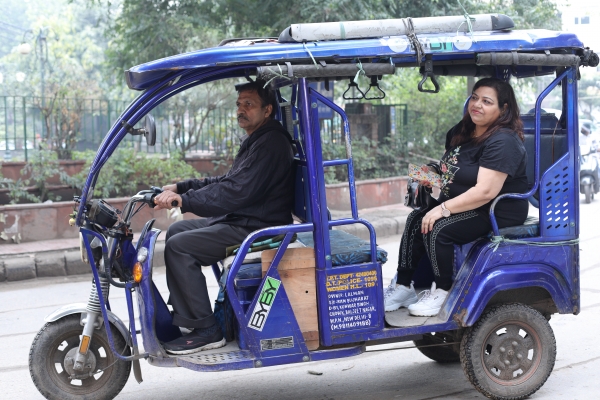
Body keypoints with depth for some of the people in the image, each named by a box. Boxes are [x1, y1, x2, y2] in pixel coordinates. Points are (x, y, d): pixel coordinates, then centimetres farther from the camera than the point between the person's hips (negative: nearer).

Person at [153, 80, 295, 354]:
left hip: (256, 228, -11)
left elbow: (237, 191, -26)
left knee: (179, 247, -18)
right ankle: (183, 314, 14)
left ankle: (205, 331, -14)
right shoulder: (255, 141, 19)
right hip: (238, 221, 11)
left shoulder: (271, 144, -16)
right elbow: (227, 182, 20)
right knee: (177, 231, 14)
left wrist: (184, 200, -26)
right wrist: (179, 188, 10)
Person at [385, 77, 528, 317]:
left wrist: (443, 209, -27)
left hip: (499, 213, -9)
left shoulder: (503, 142, -21)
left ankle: (442, 292, -8)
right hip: (464, 204, 9)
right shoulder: (461, 133, 9)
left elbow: (485, 192, -29)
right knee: (416, 220, -7)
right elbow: (451, 170, 25)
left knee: (438, 229, -26)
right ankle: (403, 287, -4)